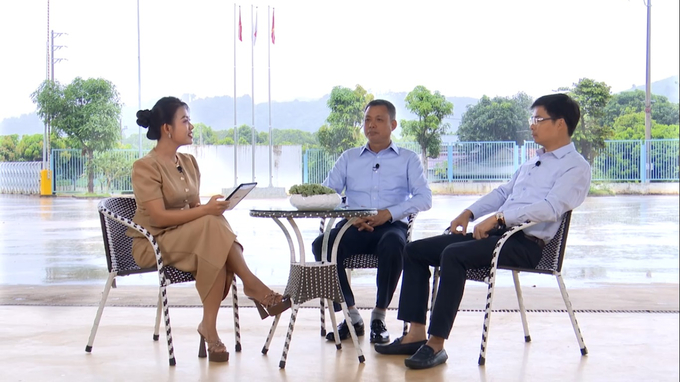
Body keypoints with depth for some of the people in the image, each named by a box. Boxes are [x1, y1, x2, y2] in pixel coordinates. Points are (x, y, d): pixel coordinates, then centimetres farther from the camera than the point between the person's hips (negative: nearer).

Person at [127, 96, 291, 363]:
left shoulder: (189, 163, 12)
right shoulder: (145, 167, -11)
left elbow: (193, 208, 10)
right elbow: (159, 217, -21)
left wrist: (212, 207, -13)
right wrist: (206, 210, -28)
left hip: (188, 239, 6)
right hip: (152, 243, -6)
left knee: (216, 252, -30)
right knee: (212, 224, -32)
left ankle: (209, 327, -29)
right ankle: (253, 285, -24)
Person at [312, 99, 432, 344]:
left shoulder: (408, 159, 15)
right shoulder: (349, 158, 22)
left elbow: (424, 198, 1)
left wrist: (389, 213, -16)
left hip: (391, 226, -2)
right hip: (354, 227, 2)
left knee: (393, 246, -38)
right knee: (322, 245, -29)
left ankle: (379, 317, -20)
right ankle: (352, 315, -14)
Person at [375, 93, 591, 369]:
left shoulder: (576, 167, -4)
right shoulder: (533, 161, 25)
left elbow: (551, 207, -20)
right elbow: (503, 192, 28)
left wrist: (498, 217, -24)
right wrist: (469, 213, 11)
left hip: (526, 243, -10)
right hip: (496, 232, 10)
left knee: (453, 254, -33)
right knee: (415, 250, 1)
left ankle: (436, 344, -28)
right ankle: (416, 334, -2)